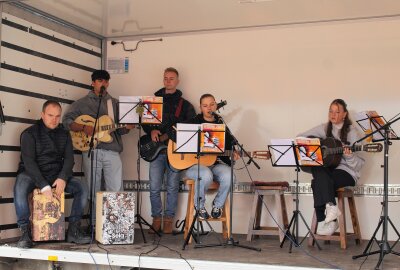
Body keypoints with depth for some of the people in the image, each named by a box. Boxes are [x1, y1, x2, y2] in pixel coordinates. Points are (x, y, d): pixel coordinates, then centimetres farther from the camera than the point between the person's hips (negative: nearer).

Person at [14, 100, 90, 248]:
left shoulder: (64, 134, 7)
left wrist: (63, 178, -20)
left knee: (82, 188, -15)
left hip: (56, 175, 4)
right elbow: (29, 162, -18)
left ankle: (73, 230, -10)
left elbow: (69, 158, 0)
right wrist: (44, 186, -28)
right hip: (32, 174, -4)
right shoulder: (30, 133, -9)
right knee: (20, 188, -36)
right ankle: (25, 232, -26)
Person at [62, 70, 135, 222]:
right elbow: (66, 121, 3)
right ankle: (94, 223, 14)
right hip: (91, 150, -1)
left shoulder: (115, 104, 19)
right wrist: (84, 127, -13)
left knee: (116, 190, -6)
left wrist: (127, 127, -4)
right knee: (93, 191, 4)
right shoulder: (82, 103, 11)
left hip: (112, 151, 2)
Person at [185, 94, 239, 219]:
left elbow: (229, 145, 18)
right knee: (206, 175, -38)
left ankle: (218, 205, 0)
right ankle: (199, 206, -7)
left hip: (217, 163, 3)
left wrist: (233, 154, -5)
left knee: (228, 176, -31)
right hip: (195, 163, -3)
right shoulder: (194, 123, 5)